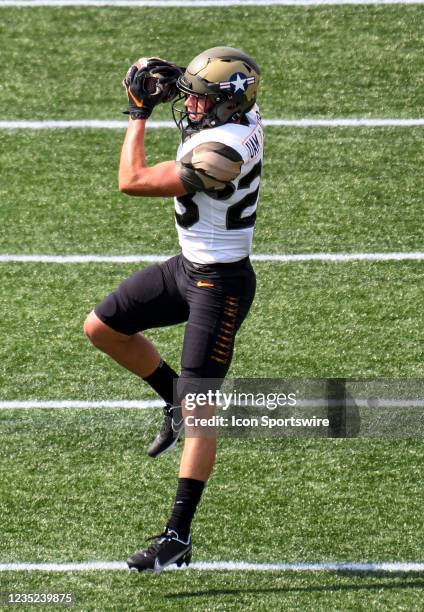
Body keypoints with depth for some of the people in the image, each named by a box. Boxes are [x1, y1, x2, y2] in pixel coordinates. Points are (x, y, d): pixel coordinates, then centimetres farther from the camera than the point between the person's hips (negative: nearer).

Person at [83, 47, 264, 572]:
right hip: (188, 267, 10)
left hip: (220, 284, -10)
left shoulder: (222, 152, -31)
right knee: (102, 327, 15)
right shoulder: (240, 114, -4)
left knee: (198, 413, -6)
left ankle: (178, 538, -4)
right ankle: (177, 401, 30)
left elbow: (132, 181, -24)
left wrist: (139, 113, -12)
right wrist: (165, 83, 2)